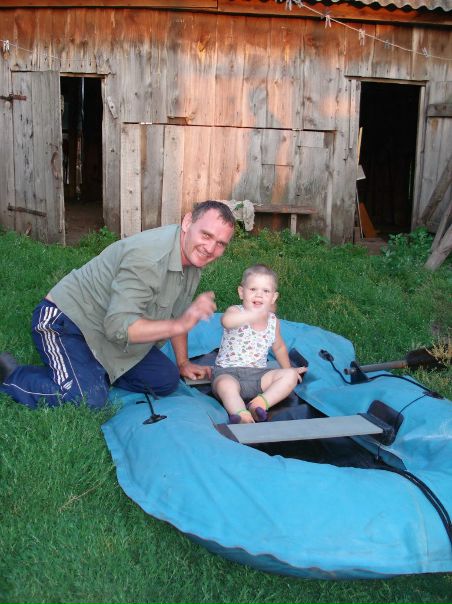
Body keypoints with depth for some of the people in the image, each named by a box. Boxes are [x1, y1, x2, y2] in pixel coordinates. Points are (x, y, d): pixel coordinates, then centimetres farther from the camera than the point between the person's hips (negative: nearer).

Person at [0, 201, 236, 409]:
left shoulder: (194, 256, -3)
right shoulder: (148, 256, -32)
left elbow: (176, 314, 10)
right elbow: (119, 326, -34)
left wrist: (183, 363, 14)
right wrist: (180, 325, -41)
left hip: (114, 328, 9)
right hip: (65, 320, -8)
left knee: (167, 380, -1)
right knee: (88, 400, -27)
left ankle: (97, 370, 16)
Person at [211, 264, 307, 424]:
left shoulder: (273, 321, 6)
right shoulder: (236, 312, -10)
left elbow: (278, 347, 28)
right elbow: (226, 321, -39)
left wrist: (288, 368, 25)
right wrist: (256, 313, -50)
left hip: (258, 374, 5)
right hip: (228, 371, -5)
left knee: (290, 375, -14)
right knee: (225, 385, -37)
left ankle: (261, 403, -31)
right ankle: (242, 416, -54)